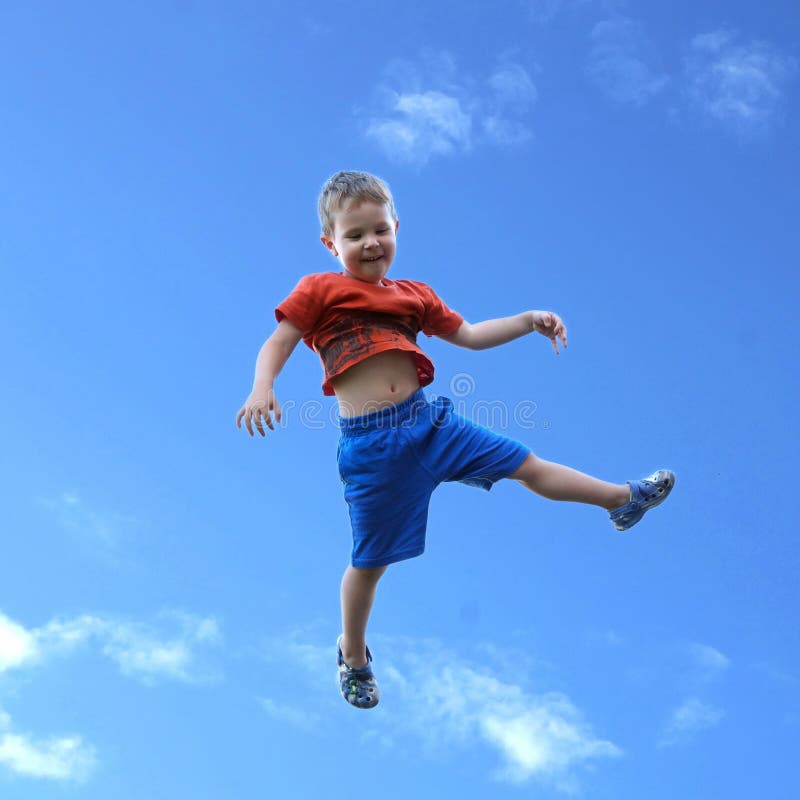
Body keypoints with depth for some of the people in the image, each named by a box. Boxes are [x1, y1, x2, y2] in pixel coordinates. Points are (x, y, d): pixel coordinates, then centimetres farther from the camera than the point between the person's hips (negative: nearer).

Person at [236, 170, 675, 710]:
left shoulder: (413, 295, 16)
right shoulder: (319, 291, 1)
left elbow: (469, 335, 21)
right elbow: (276, 345, -4)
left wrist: (528, 320, 11)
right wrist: (263, 389, -24)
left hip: (427, 419, 4)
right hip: (371, 443, -4)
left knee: (528, 466, 8)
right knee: (371, 561, 7)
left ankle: (622, 499, 29)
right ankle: (353, 654, 31)